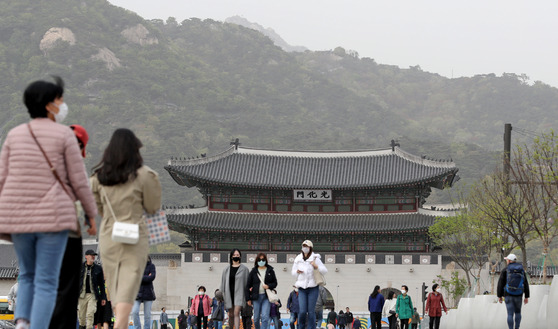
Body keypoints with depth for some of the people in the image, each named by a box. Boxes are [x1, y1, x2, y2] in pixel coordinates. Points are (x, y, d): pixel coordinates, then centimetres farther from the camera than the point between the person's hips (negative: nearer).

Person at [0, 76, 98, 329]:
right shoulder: (64, 135, -5)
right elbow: (79, 180, -4)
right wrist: (92, 215, 6)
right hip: (53, 215, -4)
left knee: (27, 275, 21)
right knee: (46, 282, 0)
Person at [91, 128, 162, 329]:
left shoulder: (99, 175, 1)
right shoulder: (143, 175, -10)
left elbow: (98, 206, 11)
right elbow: (152, 208, -3)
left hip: (108, 235, 4)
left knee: (114, 284, 15)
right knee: (128, 284, -5)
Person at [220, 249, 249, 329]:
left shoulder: (244, 269, 3)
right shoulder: (226, 270, 10)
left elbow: (248, 283, 2)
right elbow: (223, 282, 13)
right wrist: (221, 295, 8)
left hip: (239, 294, -3)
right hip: (229, 294, 3)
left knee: (236, 313, -17)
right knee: (231, 315, 8)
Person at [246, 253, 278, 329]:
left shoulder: (270, 271, 6)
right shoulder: (253, 271, 4)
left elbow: (275, 283, 10)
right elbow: (248, 286, 5)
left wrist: (268, 286, -12)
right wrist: (248, 299, 1)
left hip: (267, 297, -1)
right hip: (256, 297, 1)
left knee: (265, 317, -13)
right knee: (256, 318, 7)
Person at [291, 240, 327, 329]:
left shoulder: (315, 259, 0)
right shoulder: (298, 259, 9)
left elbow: (325, 271, 1)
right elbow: (293, 272, 21)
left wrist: (316, 266, -17)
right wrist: (297, 272, -2)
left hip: (313, 288, -2)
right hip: (302, 288, 2)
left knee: (311, 311, -4)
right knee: (302, 311, -7)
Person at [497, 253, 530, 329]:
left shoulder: (505, 271, -5)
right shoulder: (522, 271, 3)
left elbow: (500, 284, -5)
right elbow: (526, 284, 3)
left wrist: (499, 296, 4)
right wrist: (526, 297, 8)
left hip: (508, 295, -2)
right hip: (518, 295, 2)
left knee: (510, 314, 0)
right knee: (518, 312, 22)